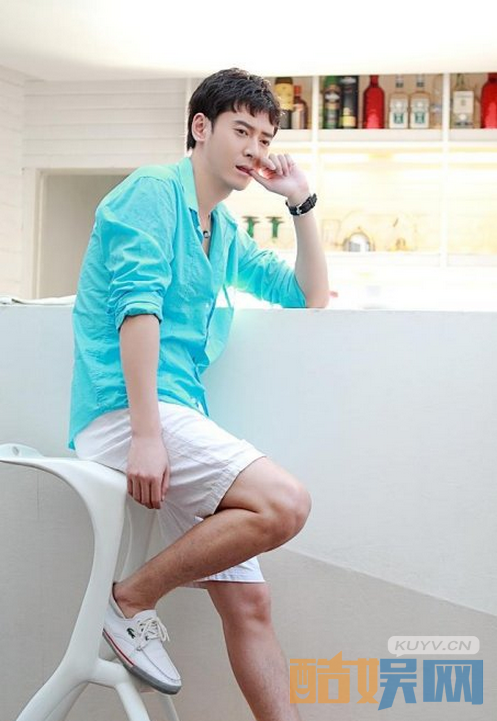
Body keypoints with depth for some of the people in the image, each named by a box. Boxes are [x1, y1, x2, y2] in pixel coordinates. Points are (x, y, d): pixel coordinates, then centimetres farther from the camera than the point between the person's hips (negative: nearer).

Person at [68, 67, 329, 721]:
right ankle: (133, 600, -9)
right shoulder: (154, 190, -3)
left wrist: (301, 203, 17)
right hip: (125, 407, -8)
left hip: (181, 414, 8)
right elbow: (136, 304, -16)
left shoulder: (226, 234, 22)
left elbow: (311, 298, 28)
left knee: (248, 603, 3)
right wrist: (145, 433, -25)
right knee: (284, 501, -24)